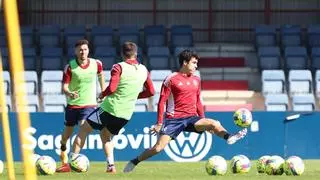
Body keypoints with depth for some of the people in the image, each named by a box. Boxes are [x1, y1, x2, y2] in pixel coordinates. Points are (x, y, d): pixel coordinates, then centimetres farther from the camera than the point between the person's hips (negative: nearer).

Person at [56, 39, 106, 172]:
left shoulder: (96, 64, -7)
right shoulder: (70, 67, -12)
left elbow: (101, 76, 17)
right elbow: (64, 87, -14)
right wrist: (69, 93, -37)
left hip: (89, 105, 0)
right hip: (72, 104, 1)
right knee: (67, 133, 10)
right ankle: (64, 159, 33)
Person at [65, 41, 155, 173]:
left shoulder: (119, 67, -12)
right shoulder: (143, 70, 4)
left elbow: (111, 88, -22)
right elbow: (151, 92, 11)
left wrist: (102, 95, -1)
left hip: (109, 108, -5)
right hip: (126, 114, 5)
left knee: (83, 130, 12)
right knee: (106, 136, 27)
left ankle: (72, 160, 9)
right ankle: (111, 165, 9)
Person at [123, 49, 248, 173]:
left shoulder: (196, 80, 12)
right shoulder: (171, 79, -5)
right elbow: (162, 102, -4)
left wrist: (203, 120, 17)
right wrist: (159, 123, -7)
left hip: (192, 118, 4)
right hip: (174, 120, -4)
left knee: (214, 124, -22)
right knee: (158, 148, -12)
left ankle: (229, 138, -44)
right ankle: (134, 162, 5)